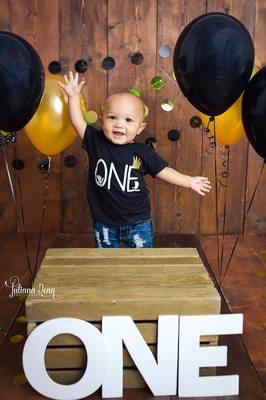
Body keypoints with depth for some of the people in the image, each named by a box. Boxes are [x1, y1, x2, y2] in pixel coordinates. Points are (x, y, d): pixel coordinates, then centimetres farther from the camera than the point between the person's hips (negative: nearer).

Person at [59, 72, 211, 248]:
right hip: (104, 223, 1)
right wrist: (74, 96, -13)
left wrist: (189, 181, 0)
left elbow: (163, 171, 0)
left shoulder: (142, 152, -9)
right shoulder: (96, 142, -8)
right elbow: (78, 122, -8)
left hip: (137, 222, 0)